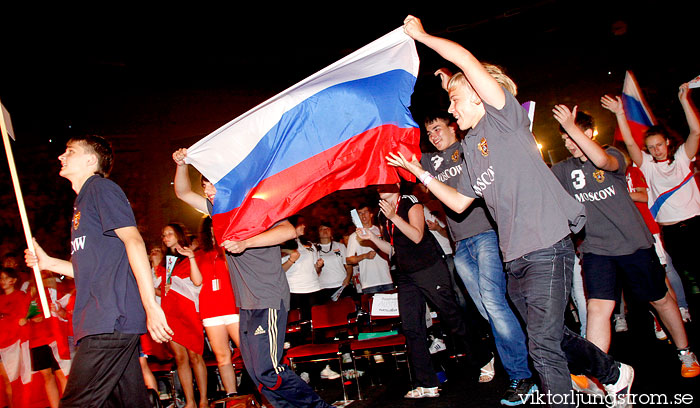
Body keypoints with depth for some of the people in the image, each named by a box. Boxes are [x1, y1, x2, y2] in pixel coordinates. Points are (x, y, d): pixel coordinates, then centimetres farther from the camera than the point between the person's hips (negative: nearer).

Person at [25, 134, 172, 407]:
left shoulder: (101, 187, -2)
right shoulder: (83, 202, 27)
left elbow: (134, 242, -15)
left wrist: (151, 306, -22)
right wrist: (49, 263, 19)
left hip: (111, 319, -10)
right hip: (105, 321, 10)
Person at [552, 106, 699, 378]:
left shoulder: (614, 155, -5)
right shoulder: (563, 170, 5)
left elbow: (602, 160, -29)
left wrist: (572, 127, -31)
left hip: (634, 243, -1)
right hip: (596, 249, 1)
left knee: (660, 299, 15)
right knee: (598, 308, -14)